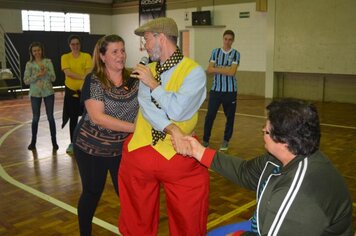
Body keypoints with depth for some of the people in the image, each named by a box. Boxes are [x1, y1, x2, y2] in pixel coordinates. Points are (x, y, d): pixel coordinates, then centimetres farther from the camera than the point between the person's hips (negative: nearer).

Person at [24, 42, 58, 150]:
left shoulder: (48, 61, 0)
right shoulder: (29, 64, 0)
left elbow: (53, 78, -4)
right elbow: (26, 80, -6)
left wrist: (45, 72, -21)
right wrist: (37, 75, -18)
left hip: (48, 92, 0)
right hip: (35, 93, 0)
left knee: (50, 117, 4)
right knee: (35, 118, 8)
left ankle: (54, 141, 14)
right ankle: (33, 141, 22)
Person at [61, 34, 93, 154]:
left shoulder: (86, 56, -1)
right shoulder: (65, 57, 1)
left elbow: (88, 72, -12)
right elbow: (67, 72, -13)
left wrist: (83, 84, -27)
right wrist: (83, 77, -25)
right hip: (71, 90, 1)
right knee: (73, 118, 8)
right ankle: (72, 143, 19)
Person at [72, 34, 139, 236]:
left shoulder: (134, 79, -2)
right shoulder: (93, 81, -13)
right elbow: (97, 117, -23)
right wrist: (135, 127, -28)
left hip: (123, 147, 3)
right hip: (91, 147, -3)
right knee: (92, 193, 13)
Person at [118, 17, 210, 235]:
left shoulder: (194, 72, -8)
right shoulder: (147, 70, 8)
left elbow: (177, 110, -20)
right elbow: (145, 106, -8)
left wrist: (153, 84, -8)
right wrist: (171, 129, -23)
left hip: (178, 154, -4)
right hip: (139, 151, 5)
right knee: (136, 218, 18)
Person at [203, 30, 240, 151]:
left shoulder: (235, 54, -1)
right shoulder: (215, 52, 6)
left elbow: (232, 72, -13)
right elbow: (209, 70, -3)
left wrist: (217, 69, -6)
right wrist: (224, 69, -11)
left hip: (230, 91, -1)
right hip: (215, 89, 1)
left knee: (230, 116, 7)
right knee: (209, 116, -3)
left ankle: (226, 141, 23)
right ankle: (205, 140, 10)